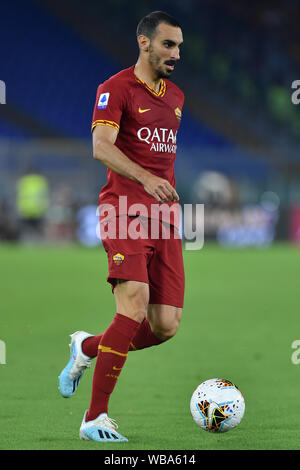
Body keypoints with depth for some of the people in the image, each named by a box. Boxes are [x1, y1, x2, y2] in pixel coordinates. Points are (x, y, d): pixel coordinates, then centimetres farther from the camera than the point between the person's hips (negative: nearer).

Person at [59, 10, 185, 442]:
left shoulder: (175, 96, 21)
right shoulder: (116, 89, -2)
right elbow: (101, 147, -16)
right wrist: (146, 178, -30)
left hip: (165, 219, 7)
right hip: (125, 210, -7)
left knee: (165, 326, -3)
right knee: (135, 305, -23)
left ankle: (87, 347, 26)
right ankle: (95, 418, -17)